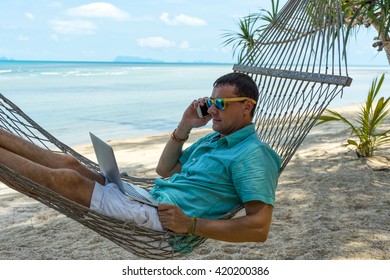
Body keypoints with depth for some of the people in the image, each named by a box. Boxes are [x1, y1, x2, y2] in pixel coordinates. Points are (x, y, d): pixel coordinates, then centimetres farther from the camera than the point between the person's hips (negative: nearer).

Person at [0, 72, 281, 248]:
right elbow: (165, 170, 23)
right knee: (68, 164, 2)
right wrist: (184, 127, 10)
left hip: (161, 219, -8)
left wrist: (192, 225, -21)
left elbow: (259, 228, -21)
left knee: (65, 179, -11)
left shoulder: (252, 154, -12)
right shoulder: (214, 139, 17)